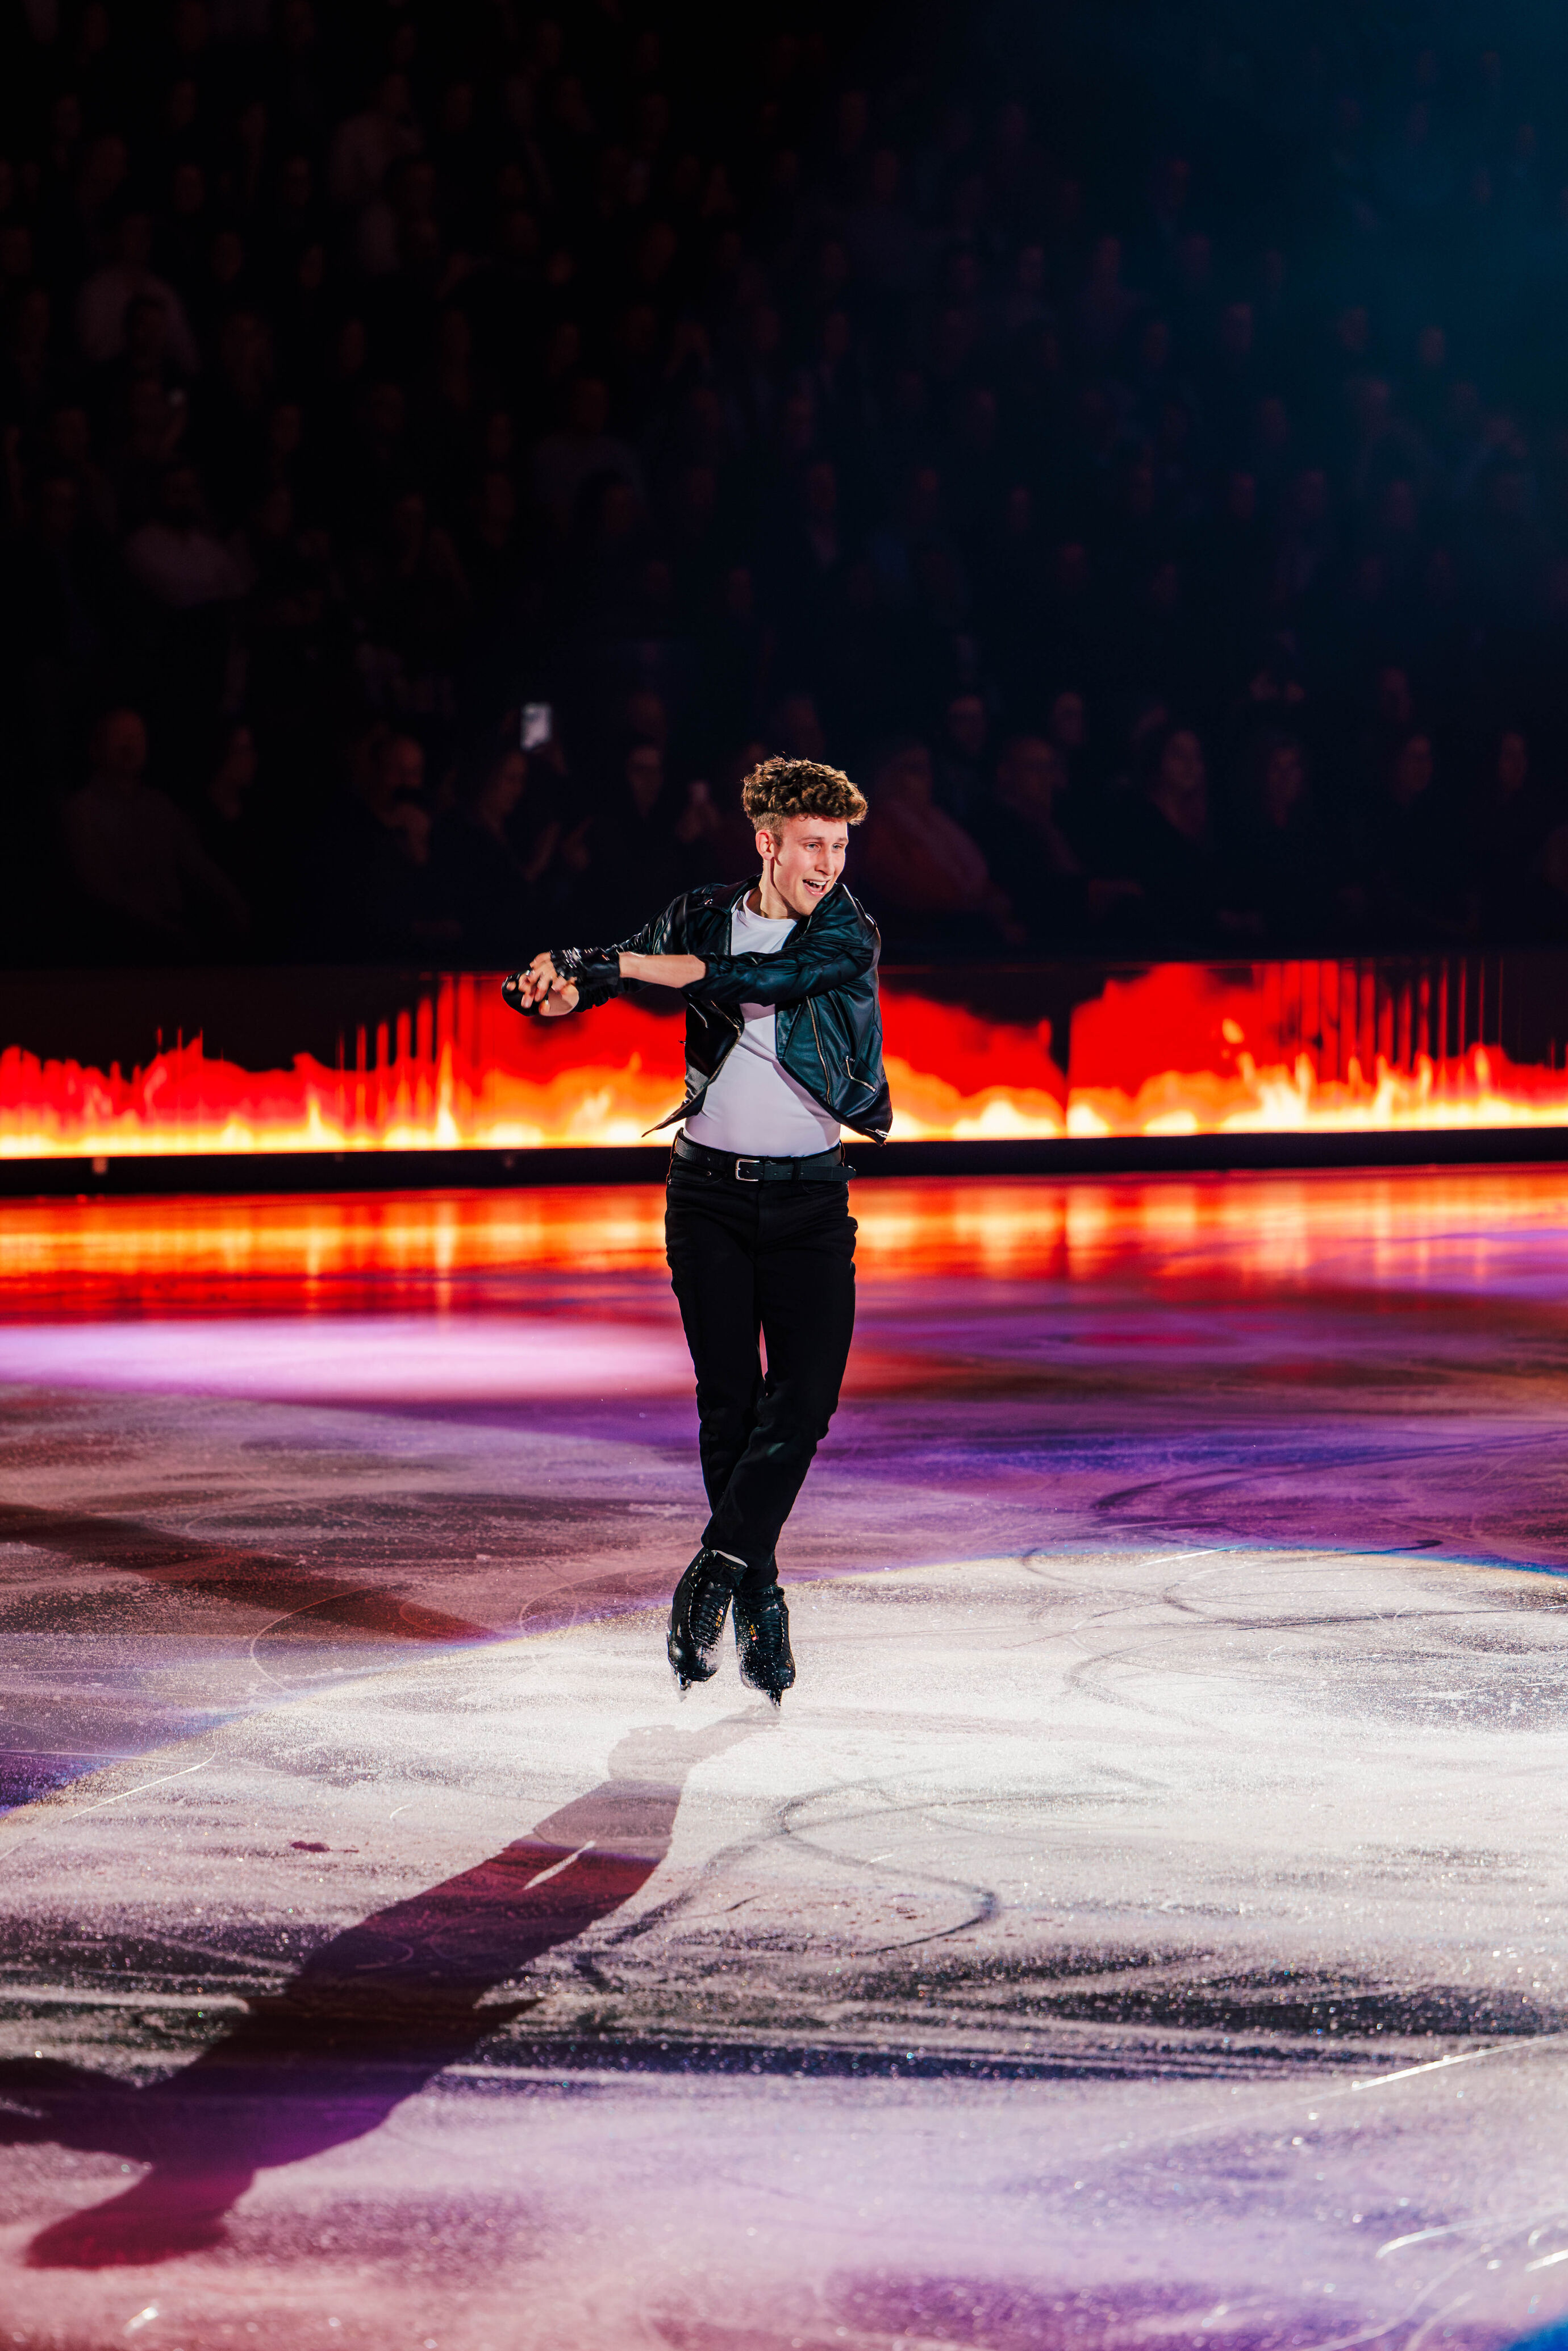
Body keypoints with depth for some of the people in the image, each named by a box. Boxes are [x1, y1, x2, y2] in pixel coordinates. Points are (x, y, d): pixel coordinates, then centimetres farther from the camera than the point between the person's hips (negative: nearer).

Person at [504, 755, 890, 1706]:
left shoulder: (851, 936, -3)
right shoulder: (703, 918, 4)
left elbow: (765, 978, -20)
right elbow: (605, 971, 0)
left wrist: (624, 964, -21)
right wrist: (562, 978, -25)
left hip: (811, 1199, 0)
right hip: (710, 1191, 1)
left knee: (805, 1400, -13)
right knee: (730, 1402, -2)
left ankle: (716, 1570, -6)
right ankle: (758, 1600, 6)